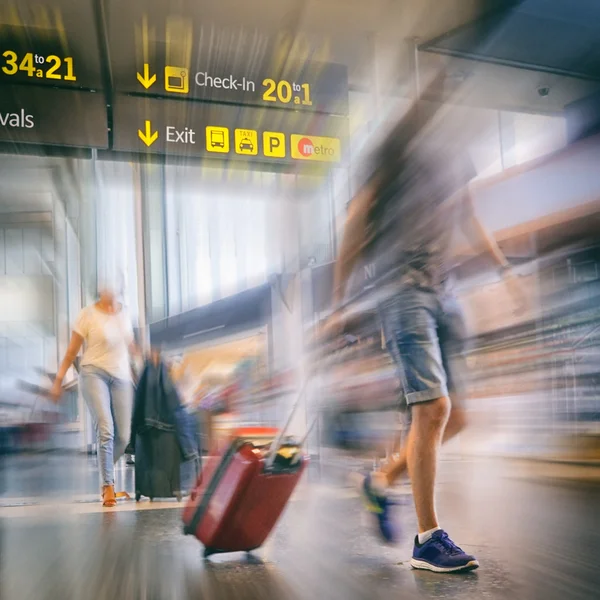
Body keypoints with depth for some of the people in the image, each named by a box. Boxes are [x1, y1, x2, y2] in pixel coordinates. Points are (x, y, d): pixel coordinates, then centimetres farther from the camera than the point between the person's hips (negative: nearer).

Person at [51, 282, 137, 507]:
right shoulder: (88, 315, -6)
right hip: (94, 373, -4)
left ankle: (106, 473, 28)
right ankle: (108, 486, -10)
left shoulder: (123, 312, 7)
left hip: (121, 376, 4)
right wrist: (58, 380, -1)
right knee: (105, 430, -19)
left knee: (123, 437, 1)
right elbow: (72, 350, -1)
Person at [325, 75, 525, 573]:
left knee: (454, 416, 5)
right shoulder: (397, 149, -4)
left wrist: (505, 269, 18)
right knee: (433, 408, -13)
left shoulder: (454, 153, 17)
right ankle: (428, 539, -2)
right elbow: (357, 227, -5)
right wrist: (338, 307, -6)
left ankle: (382, 481, 25)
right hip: (404, 290, -8)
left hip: (445, 293, 8)